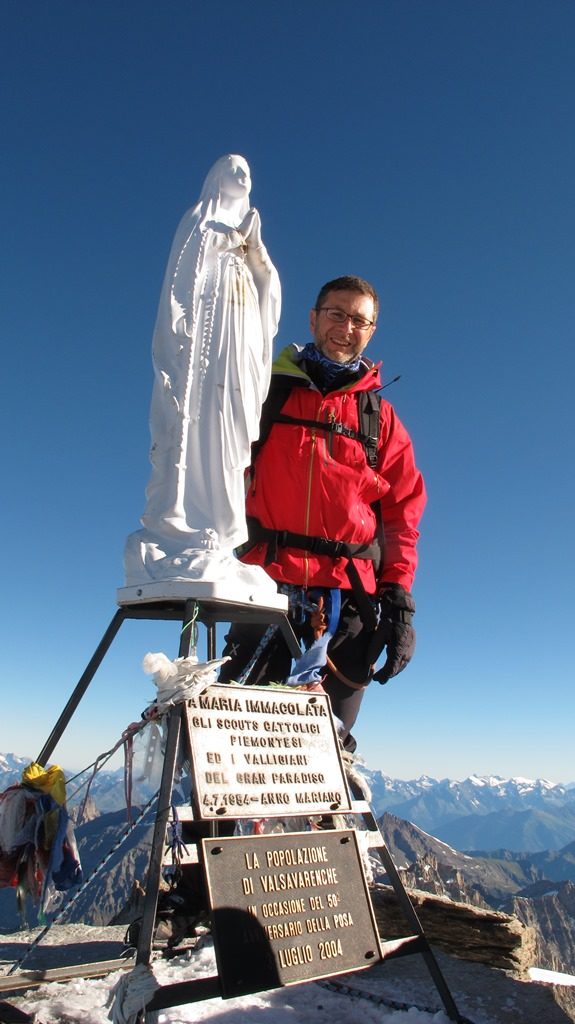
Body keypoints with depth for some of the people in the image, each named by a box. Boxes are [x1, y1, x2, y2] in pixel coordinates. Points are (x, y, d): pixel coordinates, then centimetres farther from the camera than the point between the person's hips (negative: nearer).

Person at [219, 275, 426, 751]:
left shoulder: (382, 419, 15)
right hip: (266, 579, -1)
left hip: (351, 594, 2)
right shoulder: (265, 391, 11)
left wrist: (399, 596, 1)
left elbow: (402, 513, 11)